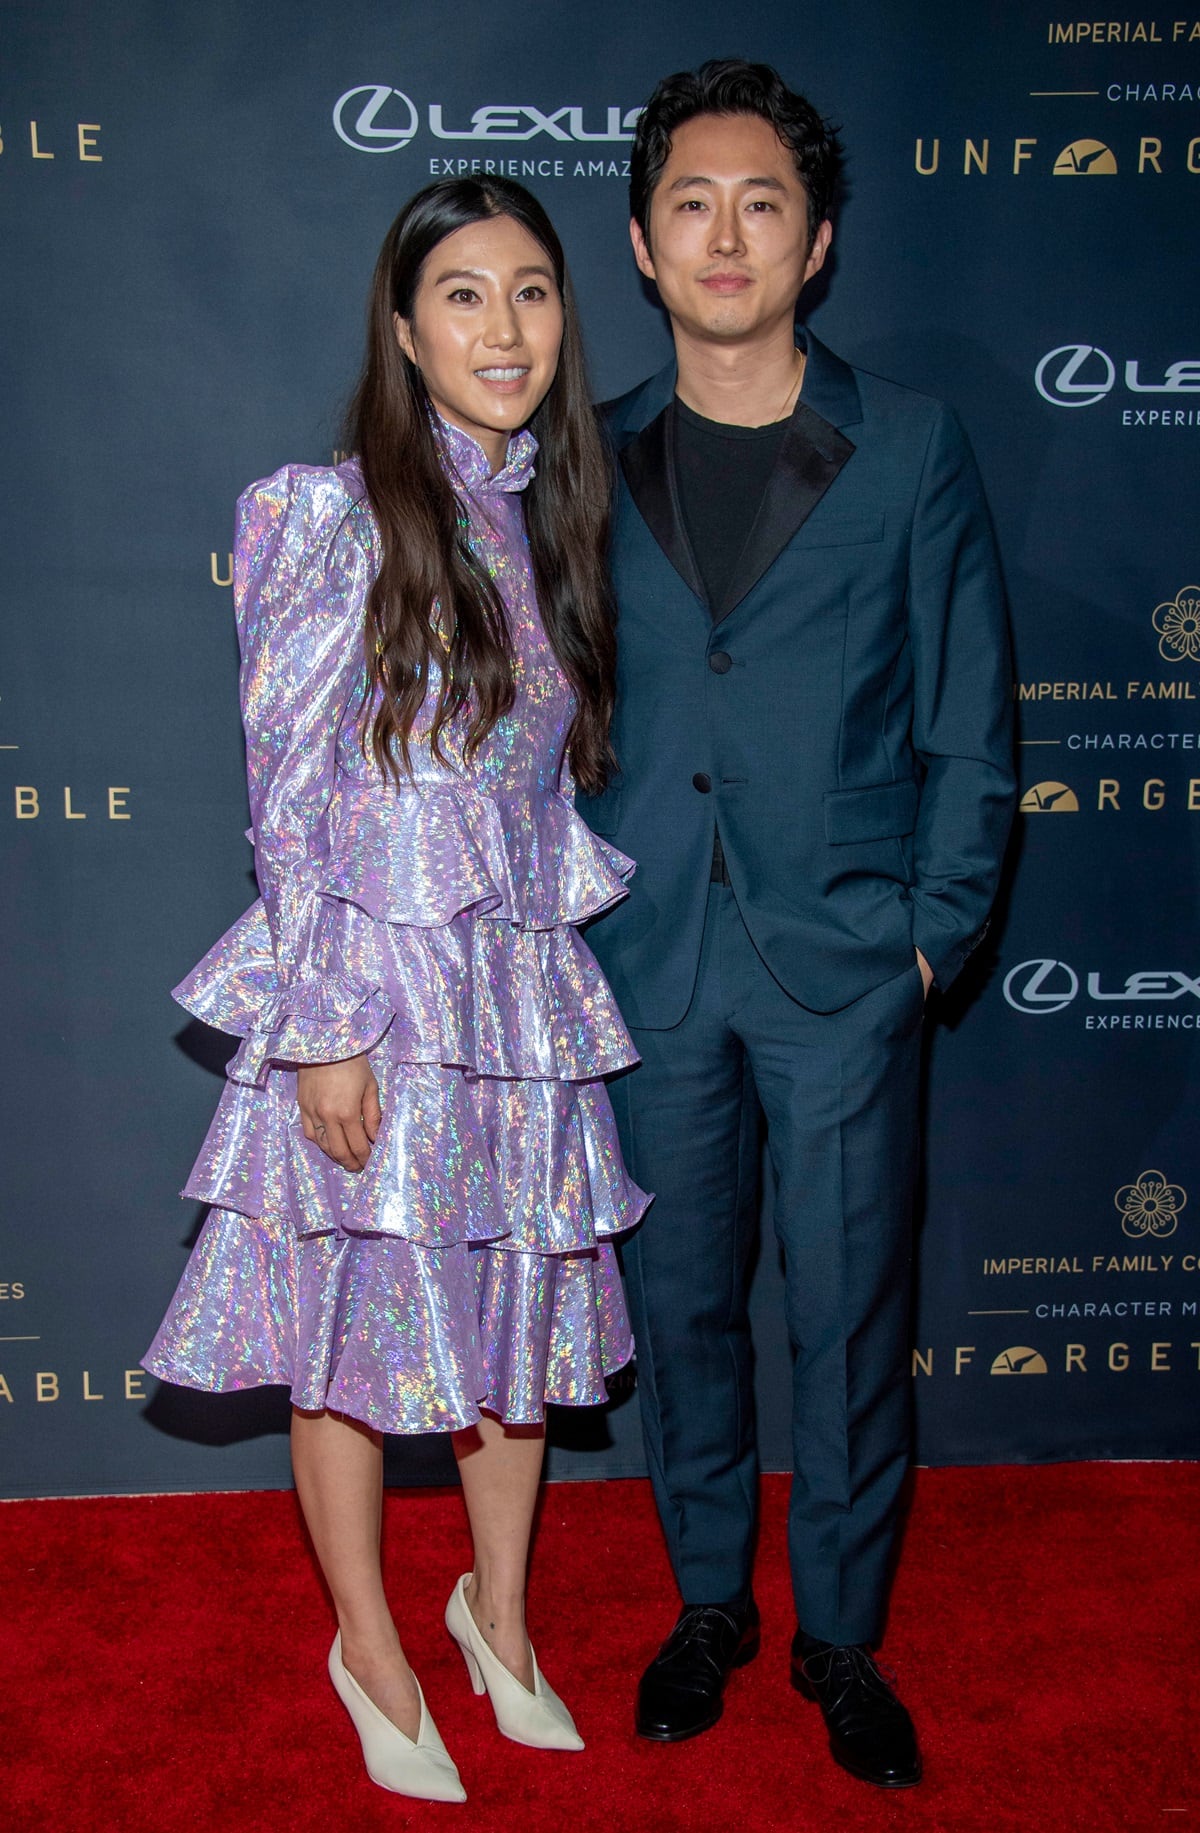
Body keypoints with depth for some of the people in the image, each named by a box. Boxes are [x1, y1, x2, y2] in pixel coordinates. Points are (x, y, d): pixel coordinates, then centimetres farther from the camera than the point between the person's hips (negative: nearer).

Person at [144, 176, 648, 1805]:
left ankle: (499, 1610, 38)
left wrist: (589, 922, 11)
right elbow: (287, 794, -12)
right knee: (354, 1327, 8)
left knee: (523, 1309, 16)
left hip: (523, 987, 6)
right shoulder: (334, 515, -9)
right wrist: (325, 1029, -15)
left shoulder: (554, 521, 9)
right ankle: (370, 1647, 31)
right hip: (373, 987, -6)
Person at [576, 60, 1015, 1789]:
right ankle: (710, 1597, 34)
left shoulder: (912, 448, 1)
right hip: (647, 964, 2)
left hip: (842, 965, -2)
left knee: (850, 1319, 6)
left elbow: (969, 725, 2)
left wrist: (933, 933, -5)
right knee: (678, 1301, 13)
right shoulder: (592, 463, 6)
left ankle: (842, 1632, 28)